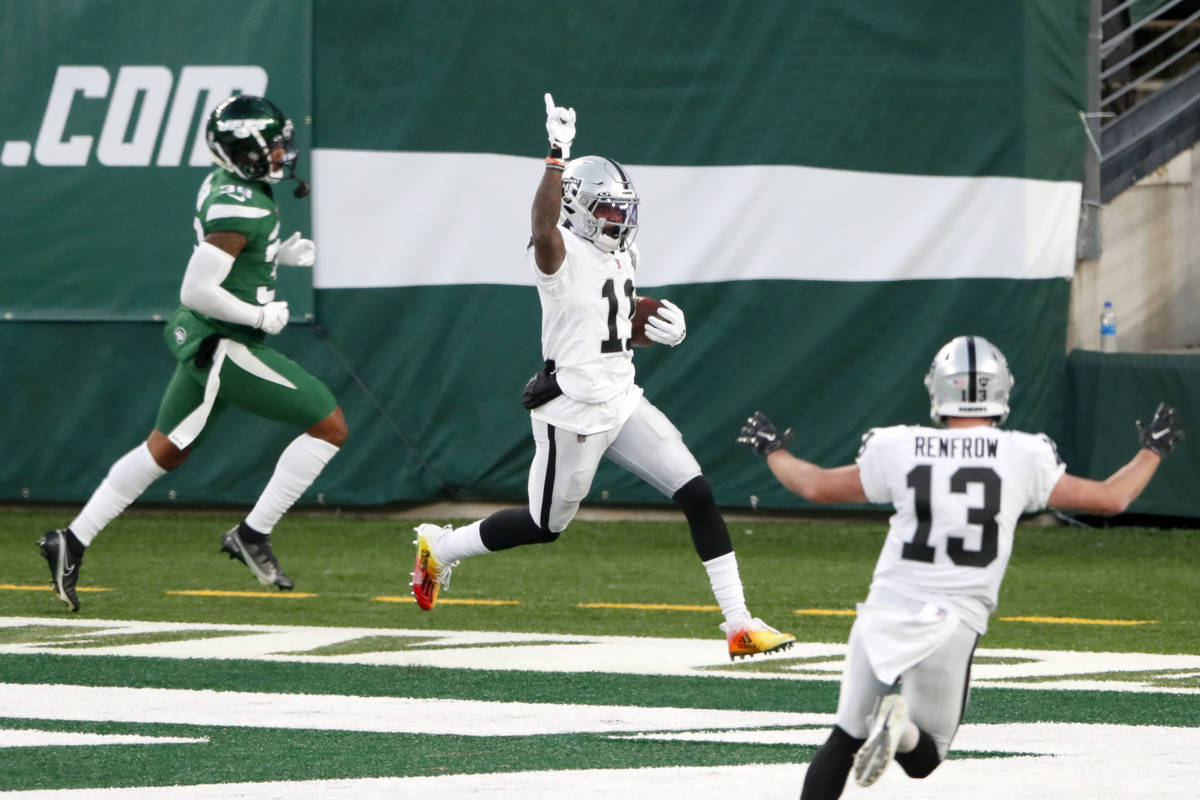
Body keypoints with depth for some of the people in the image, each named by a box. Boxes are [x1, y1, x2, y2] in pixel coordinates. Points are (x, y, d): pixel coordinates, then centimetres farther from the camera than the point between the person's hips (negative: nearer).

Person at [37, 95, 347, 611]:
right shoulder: (239, 209, -24)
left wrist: (283, 253, 9)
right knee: (329, 426, -5)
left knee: (163, 451, 20)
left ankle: (72, 543, 22)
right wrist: (259, 316, -17)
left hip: (203, 342, 10)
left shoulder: (224, 181, 5)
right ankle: (253, 534, -1)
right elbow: (197, 291, -26)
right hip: (226, 347, -10)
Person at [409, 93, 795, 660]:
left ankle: (738, 623, -3)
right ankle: (439, 546, 32)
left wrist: (663, 331, 6)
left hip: (622, 401, 8)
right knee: (546, 525, 6)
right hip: (573, 412, -8)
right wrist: (557, 155, -44)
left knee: (697, 494, -5)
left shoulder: (621, 257, 12)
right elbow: (543, 225, -40)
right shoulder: (561, 253, -15)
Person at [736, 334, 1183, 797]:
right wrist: (1152, 451, 28)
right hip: (955, 625, -1)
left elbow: (818, 486, 14)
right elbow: (1111, 498, 8)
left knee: (844, 741, 16)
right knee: (922, 758, 13)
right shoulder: (1023, 458, -2)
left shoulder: (898, 450, 0)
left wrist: (772, 451, 35)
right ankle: (902, 729, -22)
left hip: (885, 615, 1)